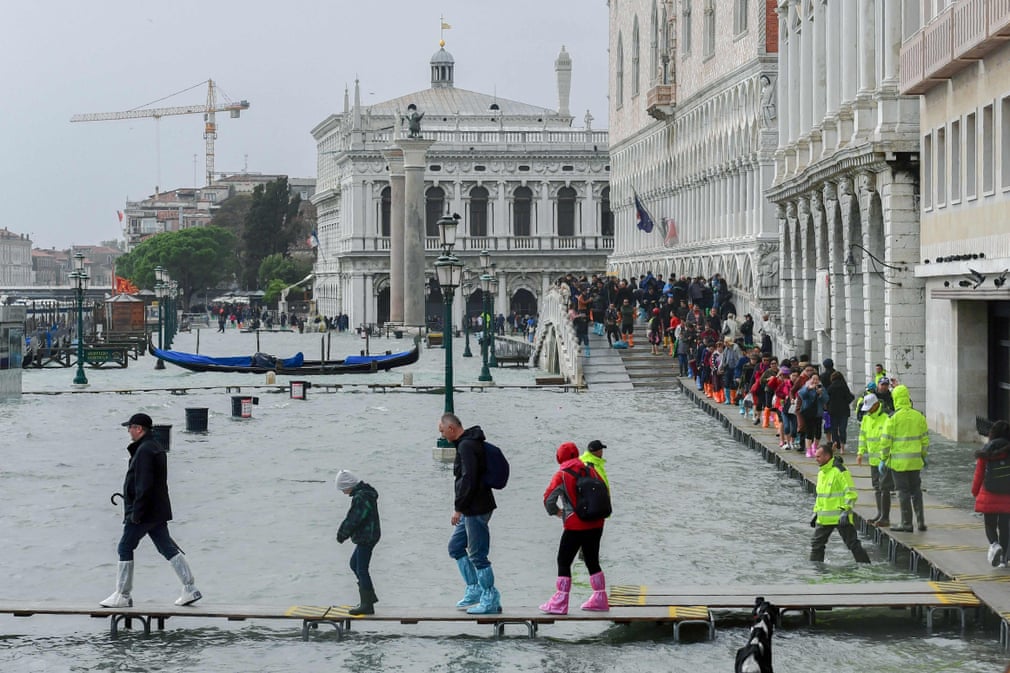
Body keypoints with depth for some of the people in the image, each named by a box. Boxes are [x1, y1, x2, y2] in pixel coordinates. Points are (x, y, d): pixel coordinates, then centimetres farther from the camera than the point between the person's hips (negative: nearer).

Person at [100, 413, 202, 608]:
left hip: (143, 511, -10)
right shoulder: (157, 448, 15)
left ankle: (123, 595, 4)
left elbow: (144, 485, -23)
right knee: (167, 547, 9)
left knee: (125, 548, 0)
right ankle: (190, 589, 5)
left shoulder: (144, 451, -17)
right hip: (158, 511, 10)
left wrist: (136, 513, -21)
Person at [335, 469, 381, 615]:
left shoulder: (361, 498, -23)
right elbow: (352, 517, 16)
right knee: (354, 564, 21)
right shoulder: (366, 493, 11)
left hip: (366, 538, -11)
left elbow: (353, 520, -22)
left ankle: (367, 605, 0)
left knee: (361, 570, -5)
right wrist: (342, 532, 9)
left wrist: (342, 534, -9)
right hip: (367, 537, 11)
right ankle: (370, 596, 27)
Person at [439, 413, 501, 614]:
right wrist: (461, 508, 21)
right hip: (471, 510, 11)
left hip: (475, 509, -11)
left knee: (477, 554, -5)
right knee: (455, 546, 18)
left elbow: (468, 479, -23)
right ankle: (474, 589, 21)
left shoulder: (466, 446, -17)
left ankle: (490, 599, 1)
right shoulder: (469, 443, 16)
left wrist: (459, 508, -19)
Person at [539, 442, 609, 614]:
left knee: (563, 561, 2)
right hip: (596, 524, 6)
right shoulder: (591, 470, 6)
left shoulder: (562, 475, -9)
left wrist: (556, 512, 7)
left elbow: (548, 498, -12)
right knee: (592, 561, 17)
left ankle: (560, 603, -2)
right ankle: (600, 599, 20)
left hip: (575, 526, -6)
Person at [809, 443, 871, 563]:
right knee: (816, 544, 9)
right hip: (824, 518, 8)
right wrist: (816, 513, 20)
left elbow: (851, 493, -17)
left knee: (852, 544, -3)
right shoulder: (821, 472, 13)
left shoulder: (840, 471, -14)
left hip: (840, 517, -8)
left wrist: (845, 511, -22)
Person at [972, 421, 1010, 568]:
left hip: (989, 495, -1)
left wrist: (975, 492, 9)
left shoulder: (986, 452, -7)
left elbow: (979, 474, -3)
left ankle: (994, 544, -18)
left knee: (990, 524, 11)